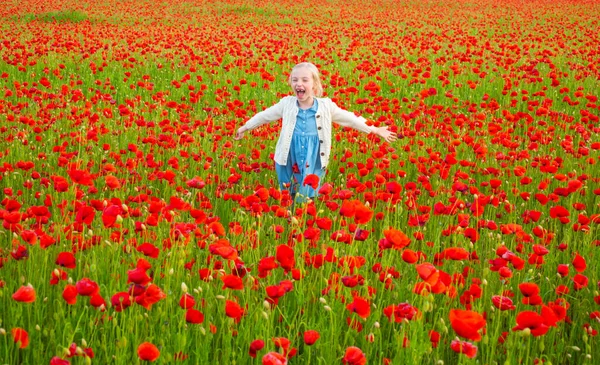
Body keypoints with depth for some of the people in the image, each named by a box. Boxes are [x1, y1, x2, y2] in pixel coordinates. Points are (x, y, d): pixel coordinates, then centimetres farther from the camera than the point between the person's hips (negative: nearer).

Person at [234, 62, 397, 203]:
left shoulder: (326, 106, -5)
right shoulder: (286, 104, -4)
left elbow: (350, 119, 4)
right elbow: (265, 115, 11)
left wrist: (375, 130, 9)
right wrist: (245, 127, 21)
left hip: (313, 164, -1)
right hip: (288, 163, 1)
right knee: (288, 199, 10)